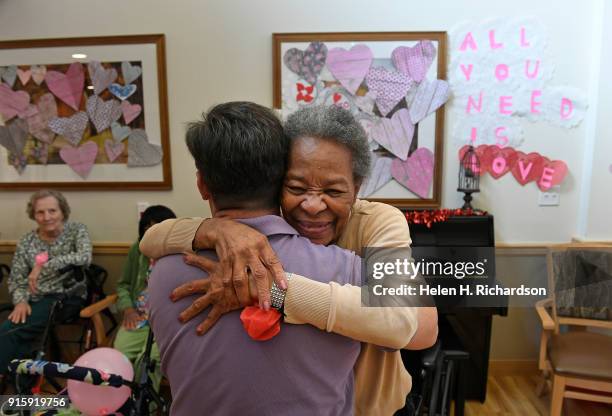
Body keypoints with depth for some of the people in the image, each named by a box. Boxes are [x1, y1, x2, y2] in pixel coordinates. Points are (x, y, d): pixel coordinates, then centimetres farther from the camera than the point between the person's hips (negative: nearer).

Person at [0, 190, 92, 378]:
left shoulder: (76, 230, -1)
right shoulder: (26, 242, 9)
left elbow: (85, 257, -21)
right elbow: (15, 279, 8)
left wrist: (44, 266, -23)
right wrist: (21, 301, -12)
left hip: (68, 296, -4)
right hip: (37, 300, 4)